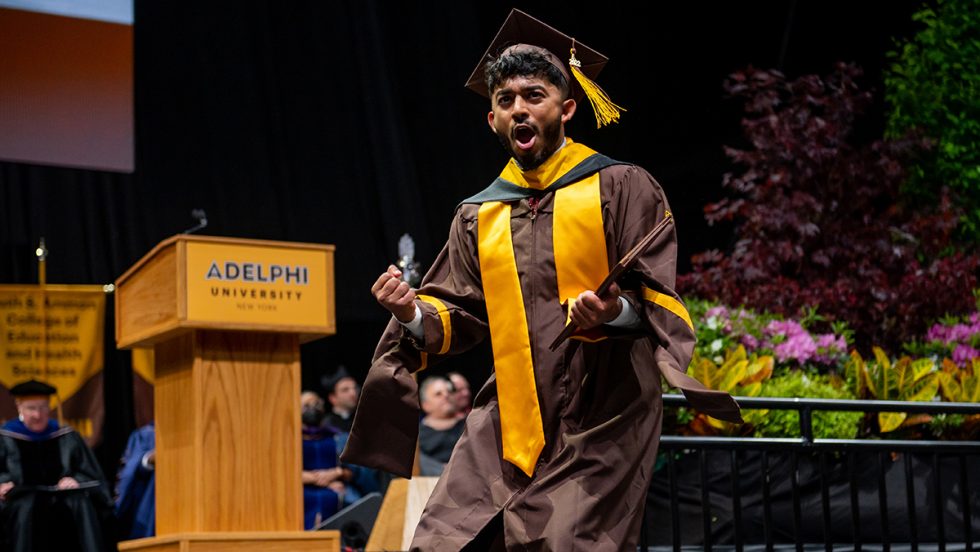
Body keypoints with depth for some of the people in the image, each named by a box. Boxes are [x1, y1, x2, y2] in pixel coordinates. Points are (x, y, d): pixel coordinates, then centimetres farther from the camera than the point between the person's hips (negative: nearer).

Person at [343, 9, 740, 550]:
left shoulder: (620, 188, 1)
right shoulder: (478, 216, 15)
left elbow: (655, 298, -4)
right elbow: (462, 317, 13)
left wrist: (614, 312, -26)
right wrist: (415, 314, -8)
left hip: (599, 423, -4)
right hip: (508, 422, 4)